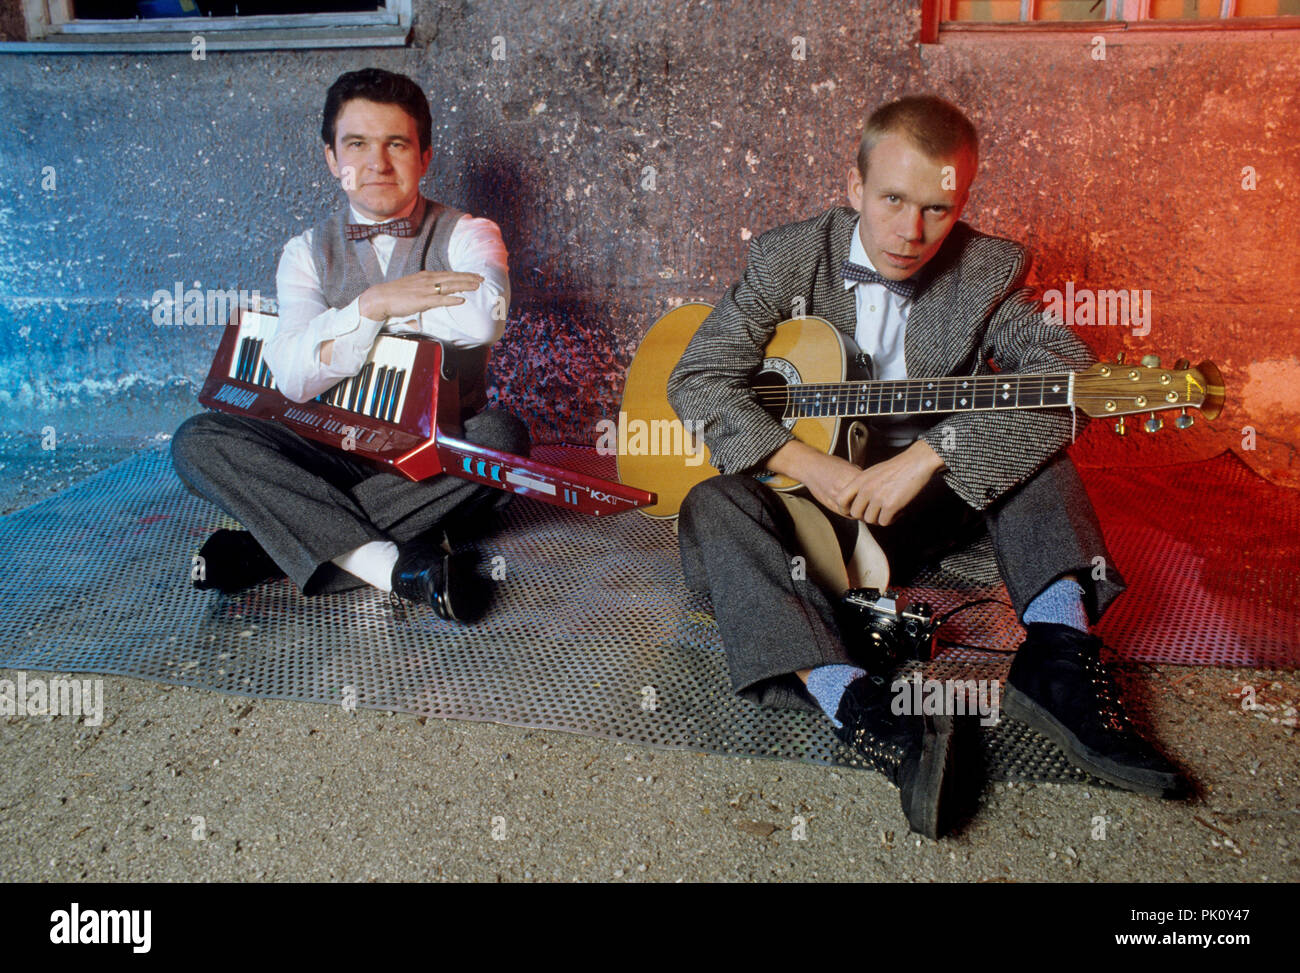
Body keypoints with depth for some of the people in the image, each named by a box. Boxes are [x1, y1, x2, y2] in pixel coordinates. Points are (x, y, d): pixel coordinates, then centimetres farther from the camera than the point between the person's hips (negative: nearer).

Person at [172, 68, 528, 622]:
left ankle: (276, 544, -25)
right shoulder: (308, 252, 8)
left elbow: (483, 318, -26)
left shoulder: (466, 235, 1)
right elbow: (294, 378, -10)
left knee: (502, 436, -34)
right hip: (336, 455, 2)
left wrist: (371, 305, -15)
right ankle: (394, 567, -33)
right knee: (198, 441, -18)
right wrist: (372, 305, -21)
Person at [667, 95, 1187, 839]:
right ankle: (863, 710, -46)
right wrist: (809, 465, -25)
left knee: (1037, 446, -18)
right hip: (804, 491, -1)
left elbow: (1069, 372, -21)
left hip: (932, 499, 1)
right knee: (713, 508, -30)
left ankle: (1058, 651, -32)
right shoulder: (788, 258, -4)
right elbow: (698, 379, -11)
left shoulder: (990, 271, -4)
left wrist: (927, 457, -33)